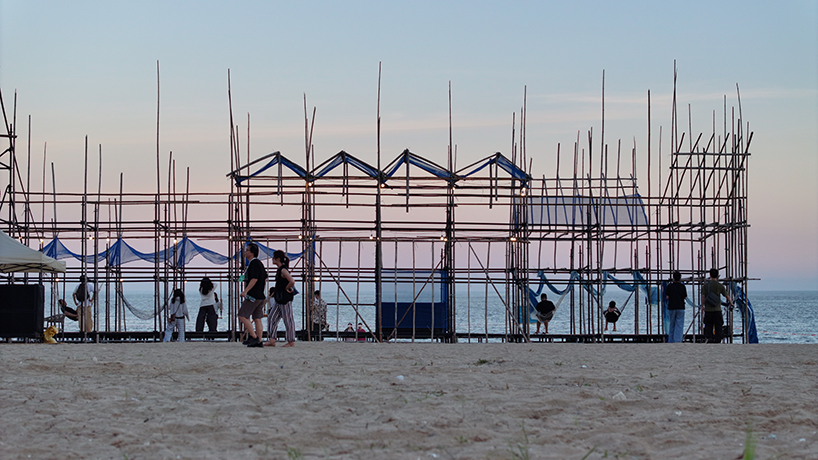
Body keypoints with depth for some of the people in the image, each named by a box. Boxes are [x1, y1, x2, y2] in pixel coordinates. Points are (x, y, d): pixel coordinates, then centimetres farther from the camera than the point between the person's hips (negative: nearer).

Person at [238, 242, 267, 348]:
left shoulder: (254, 263, -14)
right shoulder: (259, 263, 16)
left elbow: (254, 279, -23)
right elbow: (265, 278, 24)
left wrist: (246, 291, -27)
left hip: (253, 296, -10)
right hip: (260, 296, 10)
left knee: (243, 316, -7)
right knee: (257, 318, 9)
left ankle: (254, 337, -10)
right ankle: (259, 341, 8)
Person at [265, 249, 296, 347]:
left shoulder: (283, 270, -15)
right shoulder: (279, 270, 14)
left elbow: (292, 282, -28)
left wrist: (286, 288, -13)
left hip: (285, 299, -10)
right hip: (279, 300, 10)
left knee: (288, 320, -2)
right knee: (271, 318, 7)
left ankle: (291, 341, 5)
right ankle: (272, 340, 6)